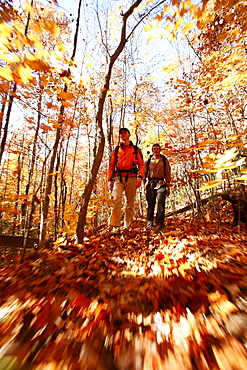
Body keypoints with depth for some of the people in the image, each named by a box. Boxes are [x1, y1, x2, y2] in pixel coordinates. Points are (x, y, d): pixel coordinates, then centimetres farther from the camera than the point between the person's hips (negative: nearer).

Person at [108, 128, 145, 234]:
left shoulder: (136, 149, 15)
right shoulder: (116, 150, 19)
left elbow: (141, 164, 8)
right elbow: (111, 165, 15)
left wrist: (140, 177, -9)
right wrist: (110, 179, 3)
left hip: (131, 178, 0)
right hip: (118, 178, 1)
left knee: (130, 203, 1)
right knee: (116, 200, -16)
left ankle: (127, 227, 12)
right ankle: (115, 226, -12)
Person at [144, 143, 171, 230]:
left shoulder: (165, 161, 12)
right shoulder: (148, 161, 14)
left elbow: (168, 175, 11)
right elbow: (145, 173, 13)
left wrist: (168, 187, 6)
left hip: (161, 184, 0)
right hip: (150, 184, 1)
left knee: (161, 204, -8)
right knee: (150, 204, 4)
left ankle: (159, 223, -1)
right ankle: (149, 223, 15)